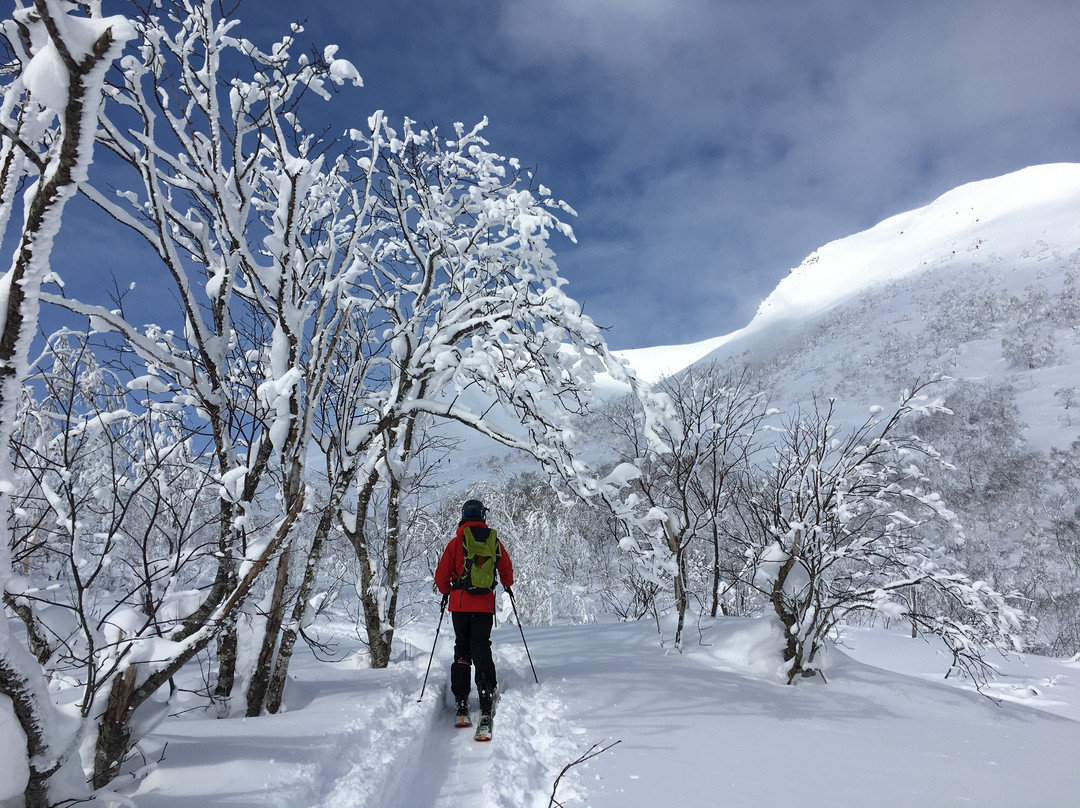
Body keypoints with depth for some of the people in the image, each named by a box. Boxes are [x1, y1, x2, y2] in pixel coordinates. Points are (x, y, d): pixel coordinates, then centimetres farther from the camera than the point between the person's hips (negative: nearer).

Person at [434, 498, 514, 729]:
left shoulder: (456, 542, -2)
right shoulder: (494, 540, 4)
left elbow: (441, 575, 0)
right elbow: (507, 569, 14)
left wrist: (446, 591, 21)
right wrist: (507, 585, 36)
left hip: (460, 603, -1)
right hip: (485, 604, 1)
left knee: (462, 649, 10)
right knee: (481, 647, 4)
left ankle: (461, 703, 9)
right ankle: (486, 695, -11)